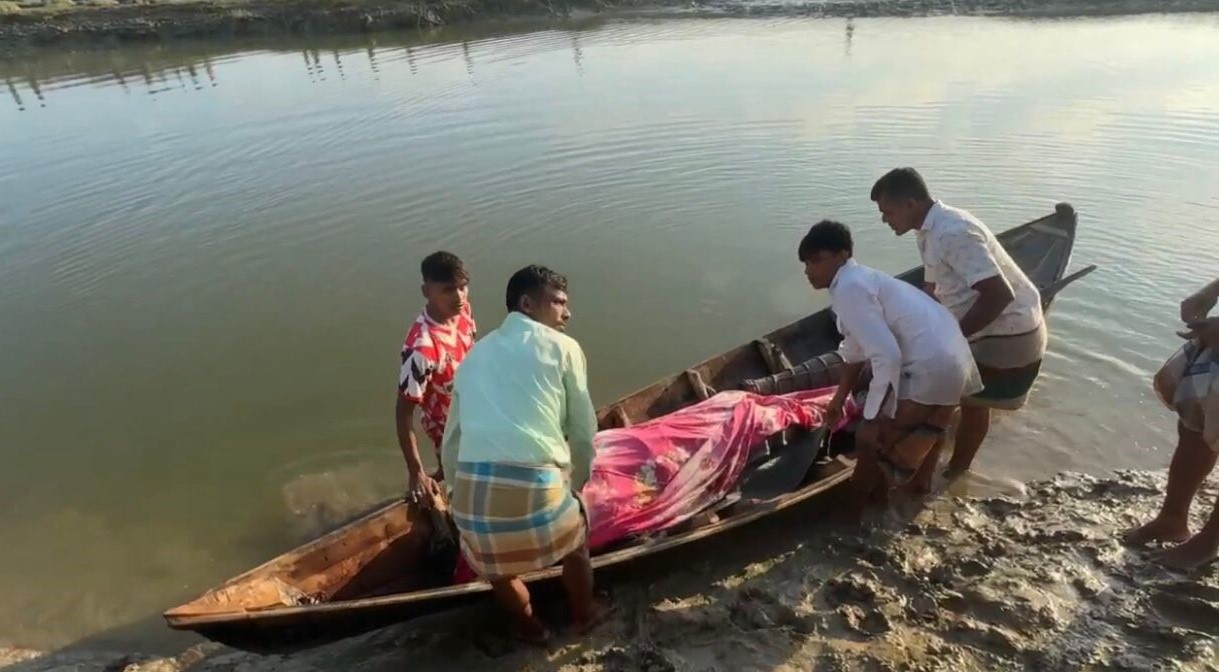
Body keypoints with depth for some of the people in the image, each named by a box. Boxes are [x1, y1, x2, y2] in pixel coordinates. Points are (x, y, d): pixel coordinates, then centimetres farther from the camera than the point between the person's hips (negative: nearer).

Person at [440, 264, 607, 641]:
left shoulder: (477, 353, 21)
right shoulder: (562, 347, 8)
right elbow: (583, 428, 10)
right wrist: (578, 482, 26)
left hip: (472, 486, 4)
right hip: (535, 482, -3)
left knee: (494, 562, 34)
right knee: (575, 541, 30)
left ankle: (528, 625, 56)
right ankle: (583, 614, 52)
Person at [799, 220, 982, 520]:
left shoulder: (849, 288, -15)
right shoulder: (858, 280, 16)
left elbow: (887, 356, -23)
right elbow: (854, 351, 25)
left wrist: (874, 418, -16)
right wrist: (839, 399, 32)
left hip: (930, 368, -9)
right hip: (951, 361, 9)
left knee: (870, 441, 6)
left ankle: (853, 515, 22)